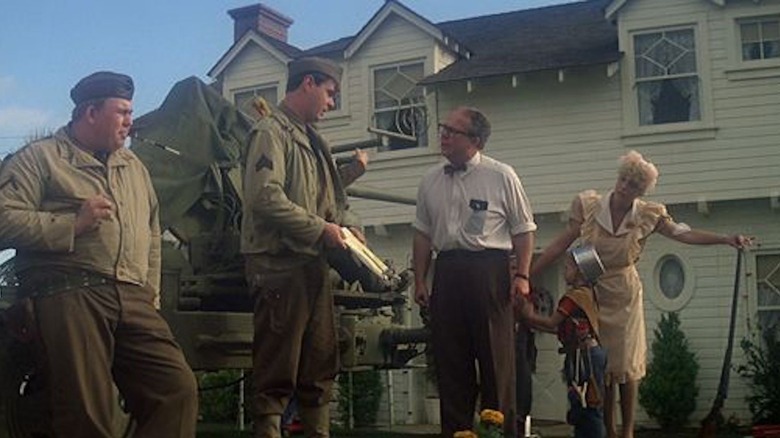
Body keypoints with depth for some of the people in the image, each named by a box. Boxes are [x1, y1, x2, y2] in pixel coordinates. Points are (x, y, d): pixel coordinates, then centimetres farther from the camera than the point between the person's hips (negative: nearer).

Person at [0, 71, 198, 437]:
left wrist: (151, 294, 19)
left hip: (132, 300, 6)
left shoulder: (134, 166, 27)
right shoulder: (39, 158, 8)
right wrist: (73, 224, -10)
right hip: (67, 296, -5)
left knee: (178, 389, -9)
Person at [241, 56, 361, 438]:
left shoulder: (311, 139, 21)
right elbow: (266, 198, -21)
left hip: (313, 264, 10)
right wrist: (320, 229, -16)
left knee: (320, 365, 14)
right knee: (277, 371, -7)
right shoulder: (271, 131, -8)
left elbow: (331, 197, 27)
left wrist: (347, 227, 7)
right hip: (281, 264, -10)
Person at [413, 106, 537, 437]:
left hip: (489, 270, -4)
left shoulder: (501, 177, 0)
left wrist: (522, 275, -6)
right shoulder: (430, 181, 12)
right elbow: (423, 234, 16)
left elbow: (523, 230, 2)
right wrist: (419, 280, 13)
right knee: (450, 359, 7)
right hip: (447, 271, 4)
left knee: (496, 358, -2)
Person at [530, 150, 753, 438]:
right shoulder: (588, 205, -10)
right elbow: (561, 244, -8)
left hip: (623, 295, 0)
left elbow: (683, 234, -6)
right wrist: (527, 275, -10)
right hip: (591, 293, 0)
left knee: (625, 364, 4)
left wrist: (727, 239, -18)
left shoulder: (647, 215, -8)